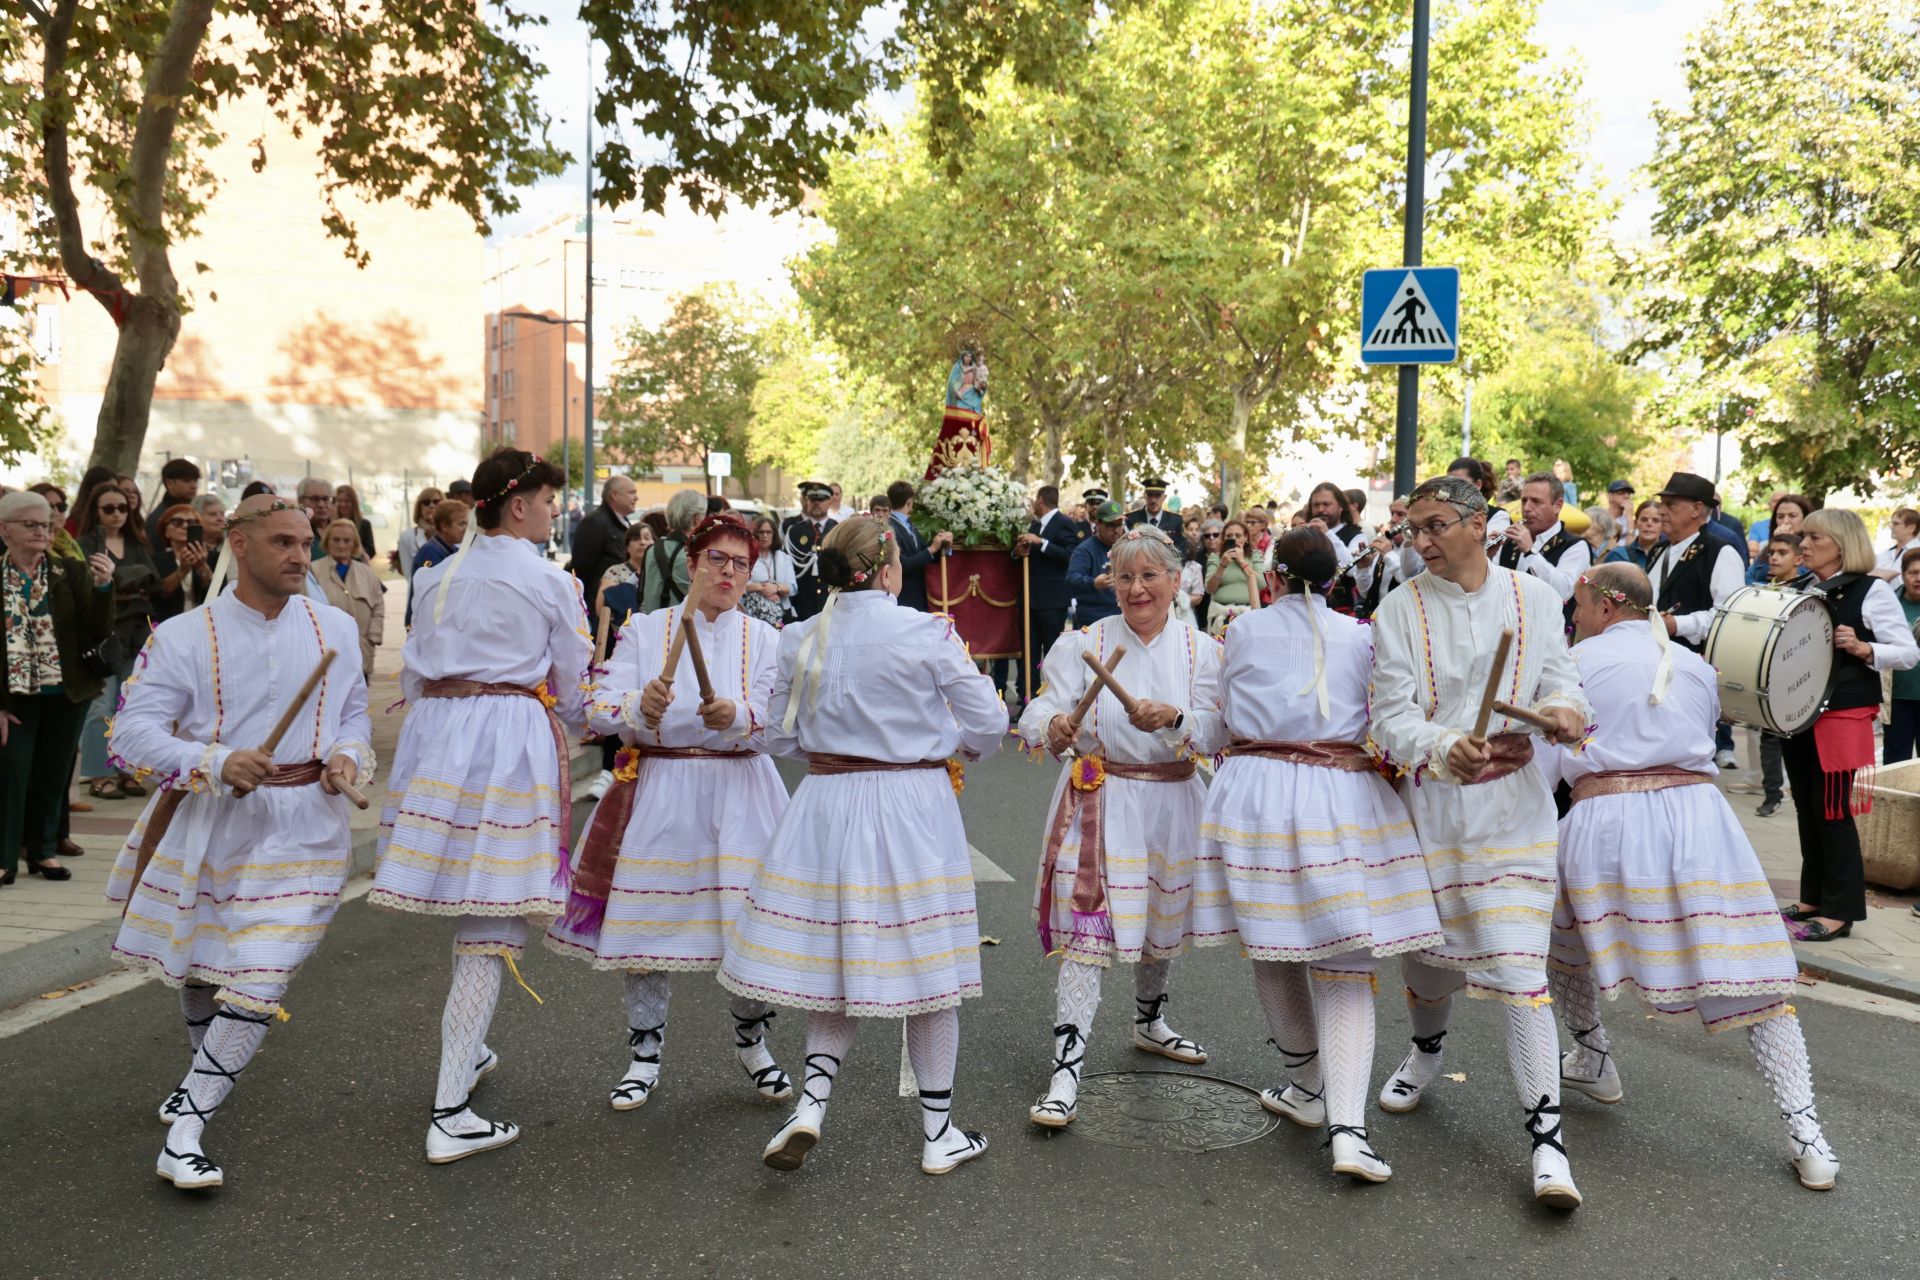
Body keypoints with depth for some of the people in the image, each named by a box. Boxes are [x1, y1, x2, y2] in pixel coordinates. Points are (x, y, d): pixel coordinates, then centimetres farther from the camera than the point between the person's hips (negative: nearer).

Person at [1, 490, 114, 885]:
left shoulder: (72, 573, -1)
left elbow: (99, 633, -5)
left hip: (67, 694, 1)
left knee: (52, 775, 11)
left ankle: (43, 850, 24)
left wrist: (103, 587, -20)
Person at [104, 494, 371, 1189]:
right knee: (194, 967, 19)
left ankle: (184, 1131, -3)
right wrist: (218, 764, -26)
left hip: (301, 826, 0)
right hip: (207, 820, 1)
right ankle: (210, 1074, 48)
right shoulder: (185, 635, -6)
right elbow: (134, 729, -12)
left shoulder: (335, 629, 2)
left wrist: (348, 757, -7)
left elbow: (355, 711, 14)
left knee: (259, 977, -12)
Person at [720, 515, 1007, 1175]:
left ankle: (811, 1100, 0)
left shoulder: (799, 639, 1)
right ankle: (938, 1131, 19)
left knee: (838, 966, 16)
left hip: (826, 806, 3)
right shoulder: (928, 632, -9)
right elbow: (989, 724, -4)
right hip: (913, 807, -3)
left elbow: (779, 734, 9)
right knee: (926, 967, 8)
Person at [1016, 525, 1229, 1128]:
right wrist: (1053, 730, -40)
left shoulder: (1199, 648, 1)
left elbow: (1215, 735, -7)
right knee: (1088, 933, -11)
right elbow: (1041, 711, -17)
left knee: (1163, 925, 20)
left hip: (1172, 801, 4)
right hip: (1099, 803, -3)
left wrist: (1175, 718, -28)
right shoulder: (1082, 644, -6)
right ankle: (1066, 1069, -8)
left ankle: (1149, 1023, 47)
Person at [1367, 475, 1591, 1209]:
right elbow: (1392, 713, -10)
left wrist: (1563, 708, -16)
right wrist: (1444, 749, -30)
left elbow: (1559, 678, 8)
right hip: (1426, 799, 1)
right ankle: (1428, 1048, 48)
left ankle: (1547, 1136, -3)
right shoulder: (1401, 609, -3)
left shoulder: (1534, 598, 2)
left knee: (1517, 965, -9)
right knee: (1422, 943, 16)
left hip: (1511, 802, -1)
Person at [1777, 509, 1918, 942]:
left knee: (1833, 809, -5)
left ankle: (1839, 911, 3)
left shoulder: (1871, 591, -6)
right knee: (1806, 807, 11)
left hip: (1845, 714, -6)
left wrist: (1863, 649, -24)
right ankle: (1813, 897, 22)